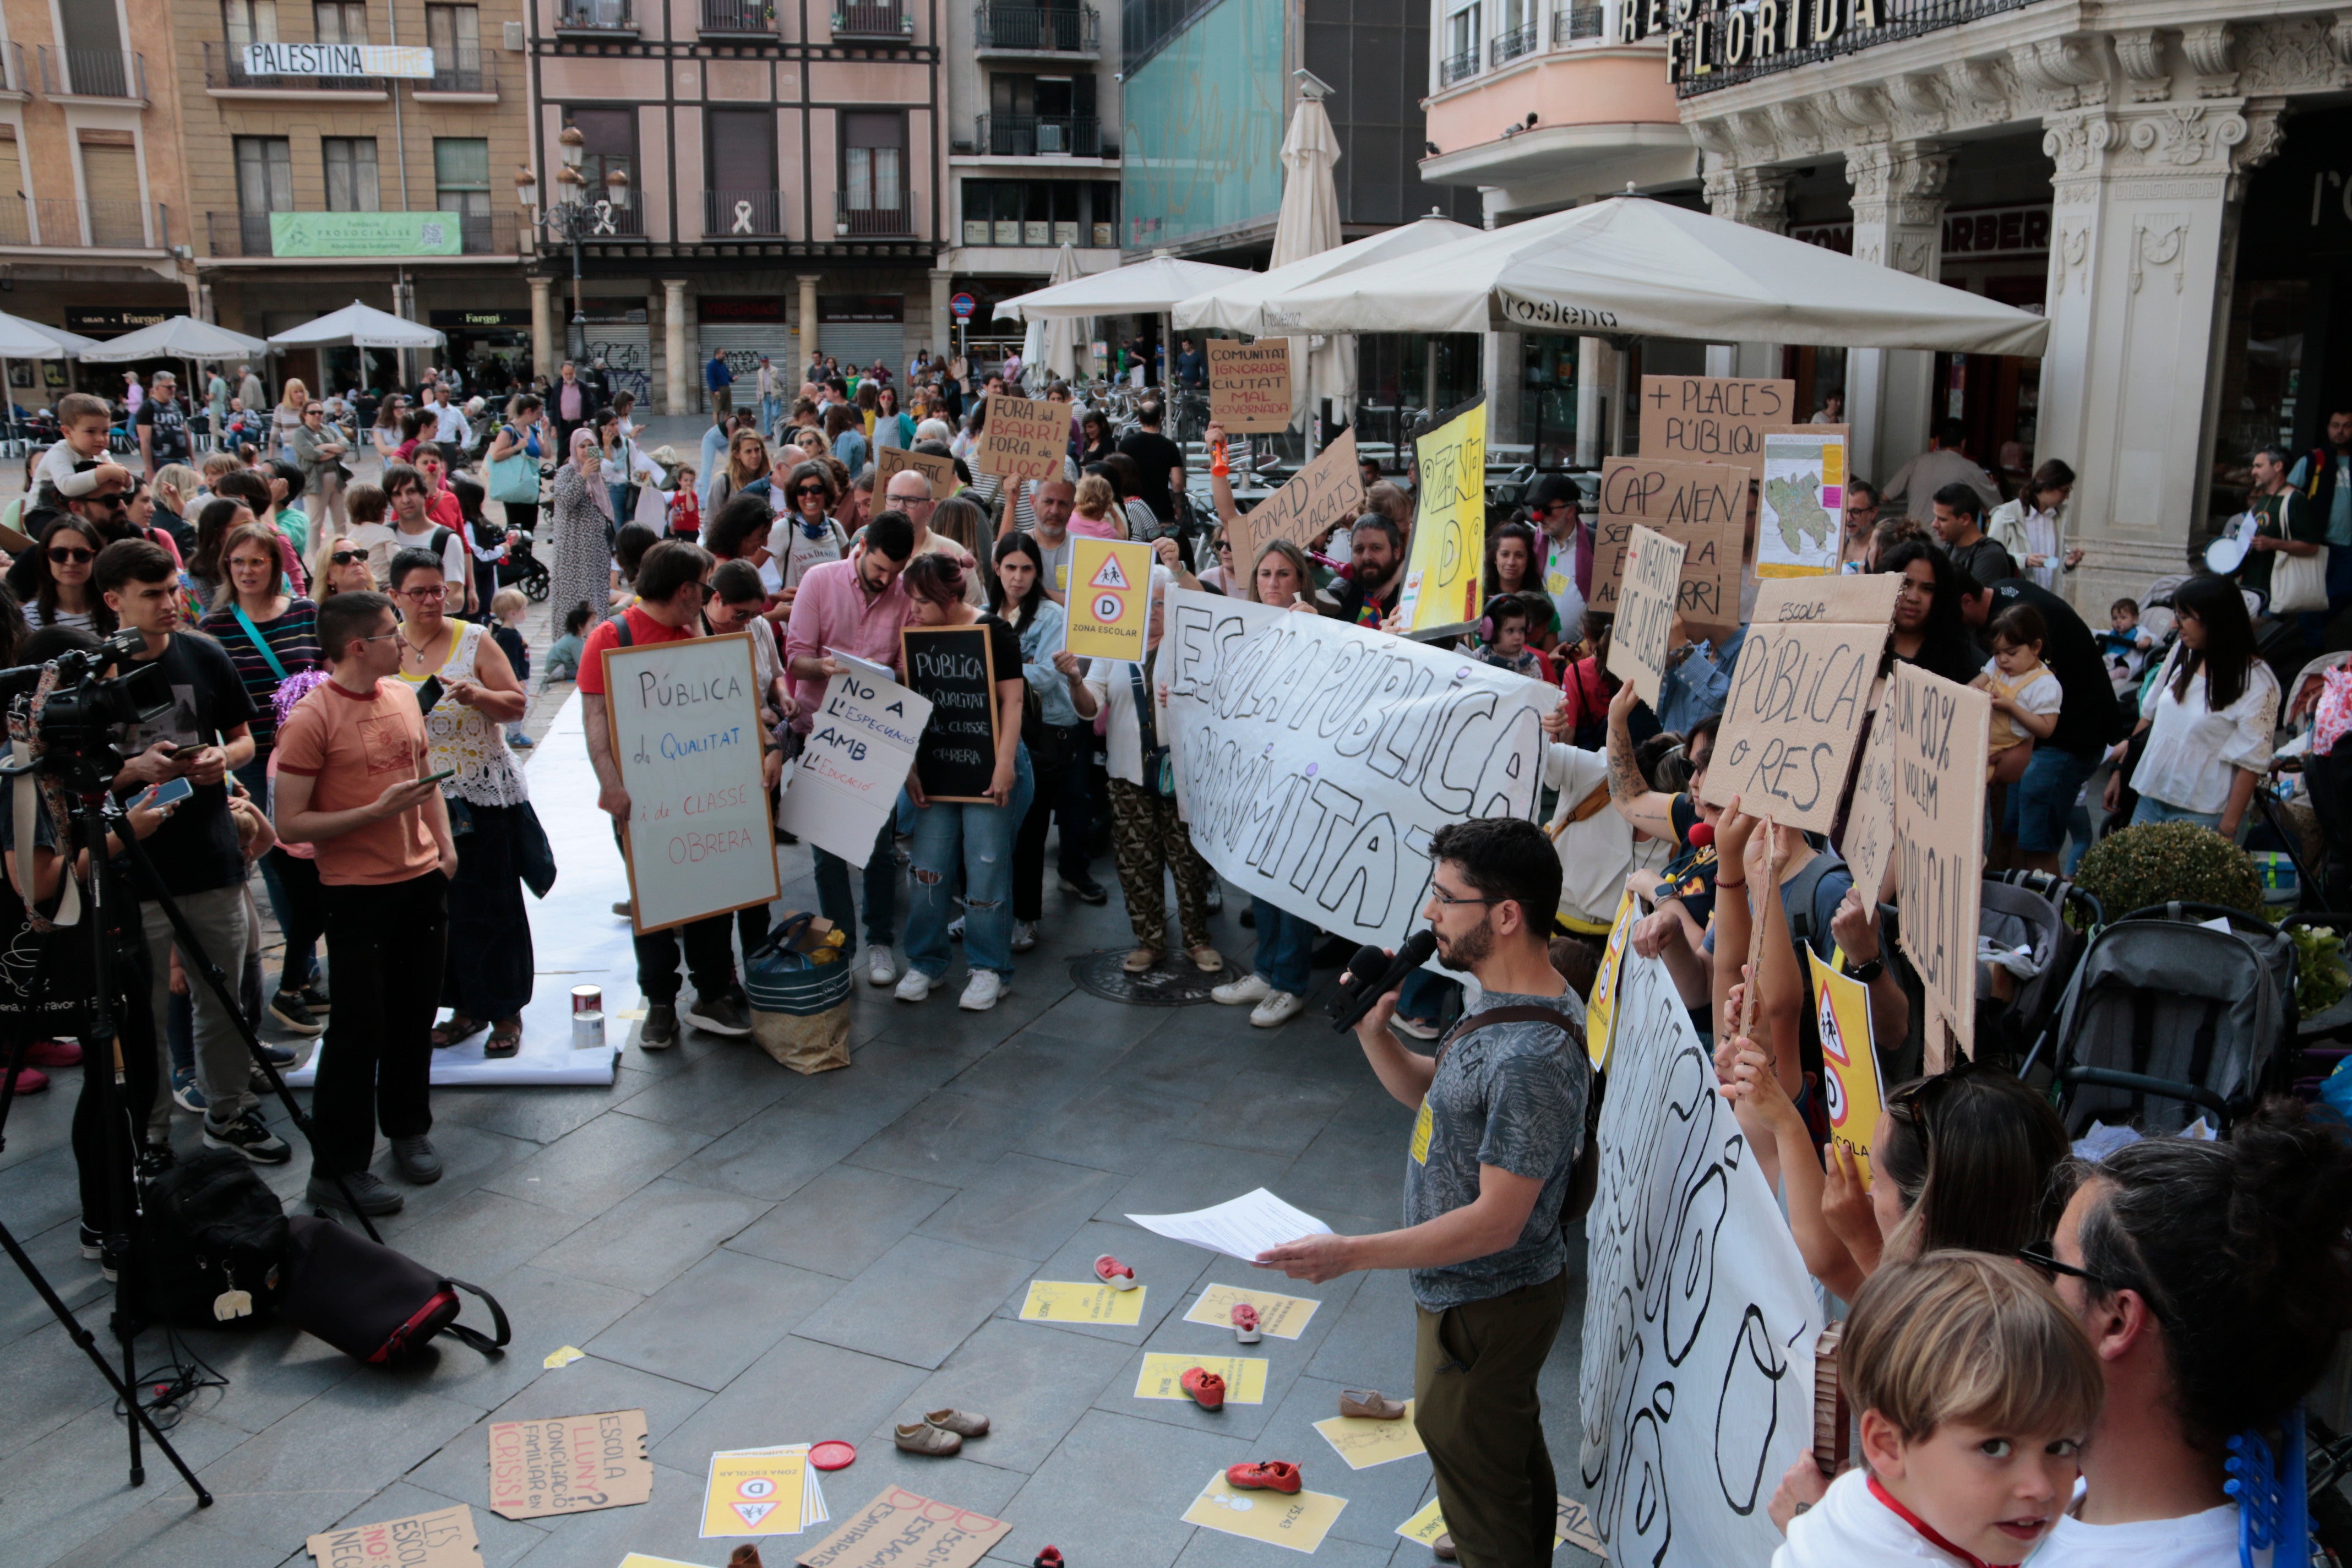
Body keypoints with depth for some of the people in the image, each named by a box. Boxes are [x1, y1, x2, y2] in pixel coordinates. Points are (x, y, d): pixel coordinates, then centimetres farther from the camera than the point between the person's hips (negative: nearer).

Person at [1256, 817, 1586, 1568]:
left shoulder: (1532, 1057, -33)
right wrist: (1374, 1030, -7)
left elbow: (1495, 1222, -30)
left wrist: (1351, 1253, -30)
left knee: (1475, 1471, 12)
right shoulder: (1506, 1001, -2)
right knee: (1513, 1453, 28)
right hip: (1468, 1288, 10)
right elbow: (1430, 1092, 12)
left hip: (1483, 1306, -10)